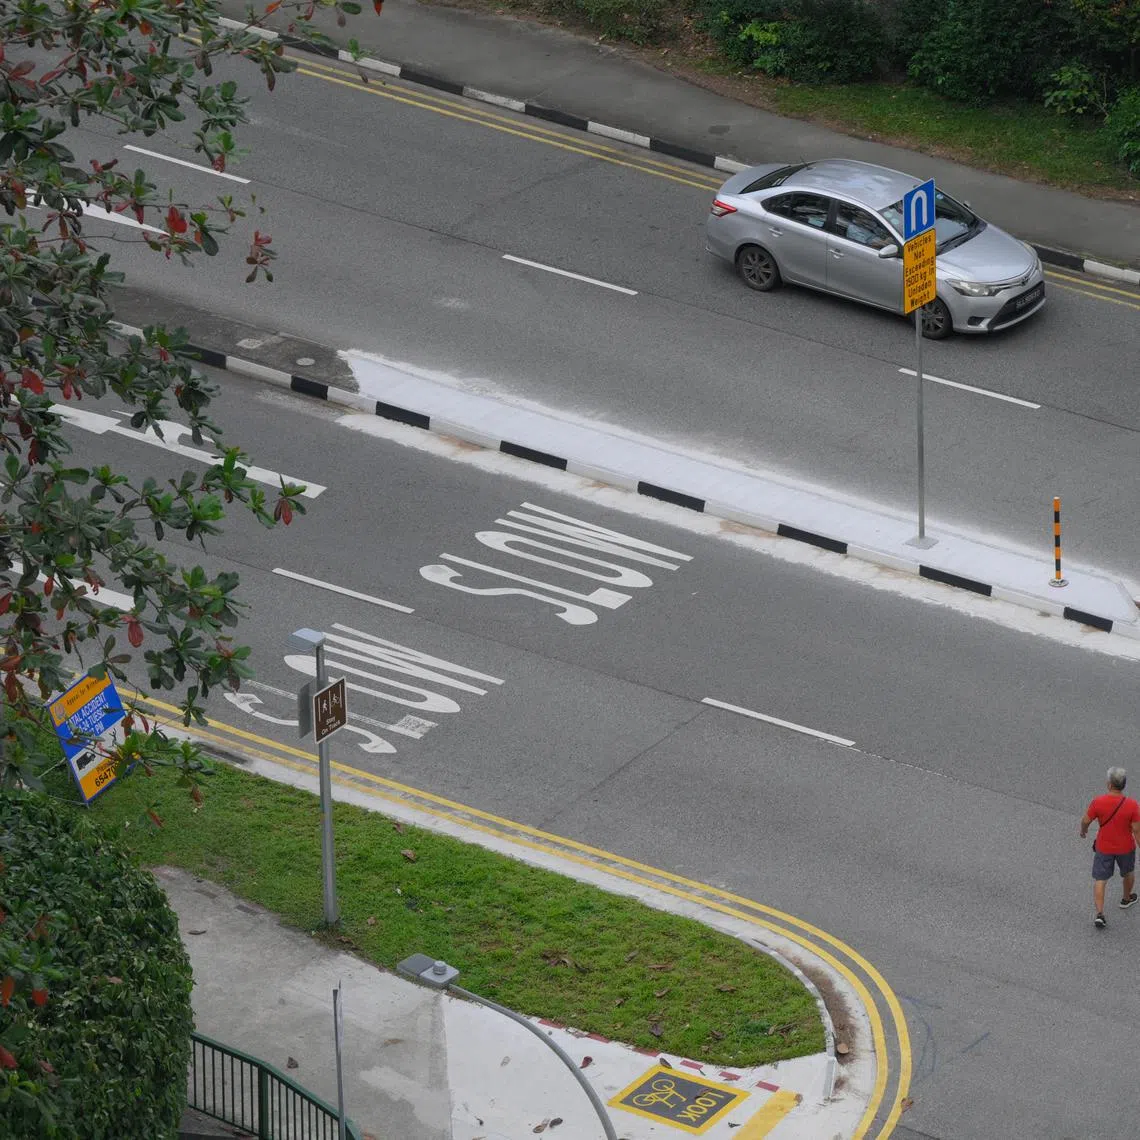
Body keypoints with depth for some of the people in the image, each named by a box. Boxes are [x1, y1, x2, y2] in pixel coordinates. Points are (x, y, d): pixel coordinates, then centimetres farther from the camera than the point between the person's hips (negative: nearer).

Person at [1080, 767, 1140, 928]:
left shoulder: (1098, 802, -22)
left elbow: (1085, 820, -10)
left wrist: (1083, 830, 13)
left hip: (1103, 848, -1)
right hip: (1125, 848, 1)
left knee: (1100, 880, 9)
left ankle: (1100, 914, -2)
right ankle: (1126, 899, 51)